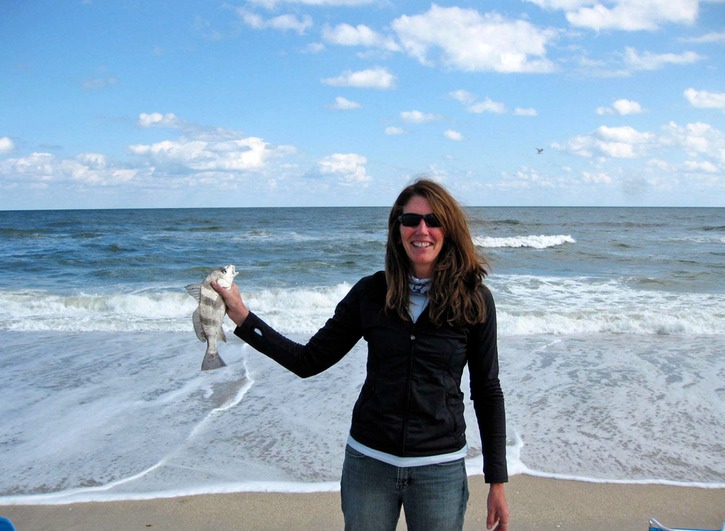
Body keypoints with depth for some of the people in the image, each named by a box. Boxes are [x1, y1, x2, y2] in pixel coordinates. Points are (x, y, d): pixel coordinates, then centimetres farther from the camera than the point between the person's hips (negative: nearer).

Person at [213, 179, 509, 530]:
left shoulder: (474, 300, -7)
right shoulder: (371, 292, -3)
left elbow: (487, 392, -1)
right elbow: (309, 361, -1)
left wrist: (497, 481, 0)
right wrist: (242, 316, -8)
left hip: (439, 468, -1)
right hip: (368, 461, 2)